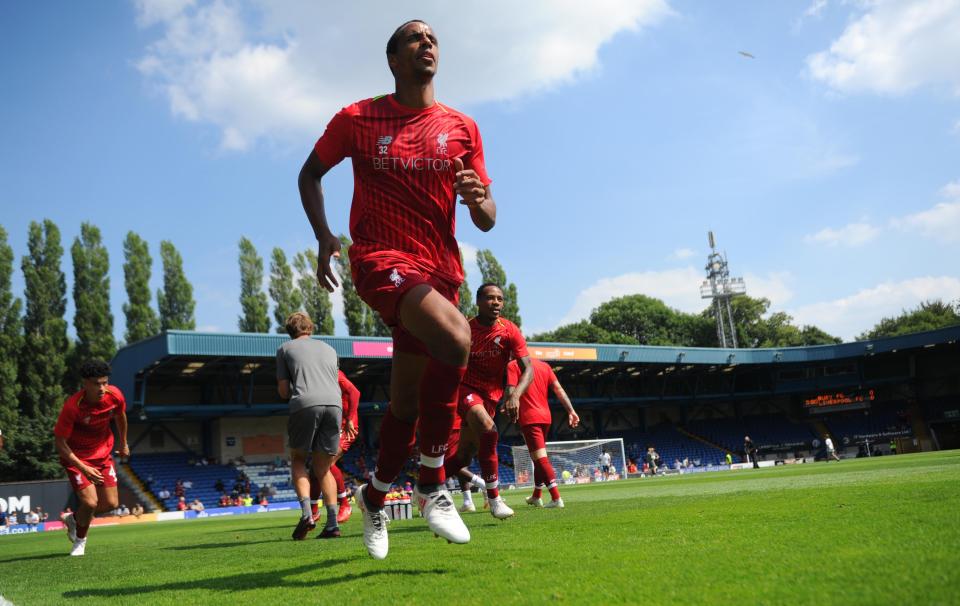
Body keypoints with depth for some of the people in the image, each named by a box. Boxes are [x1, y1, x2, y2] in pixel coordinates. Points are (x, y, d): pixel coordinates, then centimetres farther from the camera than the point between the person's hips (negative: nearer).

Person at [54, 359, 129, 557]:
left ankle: (74, 519, 34)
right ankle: (80, 541, 14)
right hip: (76, 457, -5)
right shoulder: (72, 406, -30)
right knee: (90, 502, -18)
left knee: (111, 504, 3)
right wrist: (84, 468, -33)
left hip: (103, 453, 5)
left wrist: (123, 444, 20)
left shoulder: (115, 395, -17)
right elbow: (60, 442, -23)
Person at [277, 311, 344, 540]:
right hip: (333, 403, 3)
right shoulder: (329, 348, 28)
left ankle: (306, 513, -5)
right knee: (323, 468, 13)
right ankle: (332, 523, 2)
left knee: (298, 461, 15)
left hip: (305, 404, -3)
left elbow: (283, 391, 13)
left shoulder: (285, 348, 18)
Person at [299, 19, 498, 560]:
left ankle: (375, 498, 35)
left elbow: (487, 220, 7)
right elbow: (310, 174, 15)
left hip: (440, 267, 4)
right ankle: (432, 485, -16)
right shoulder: (357, 119, 2)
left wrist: (478, 198, -17)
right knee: (455, 334, -32)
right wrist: (323, 236, -1)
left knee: (407, 399, 9)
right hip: (380, 257, -4)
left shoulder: (462, 128, 8)